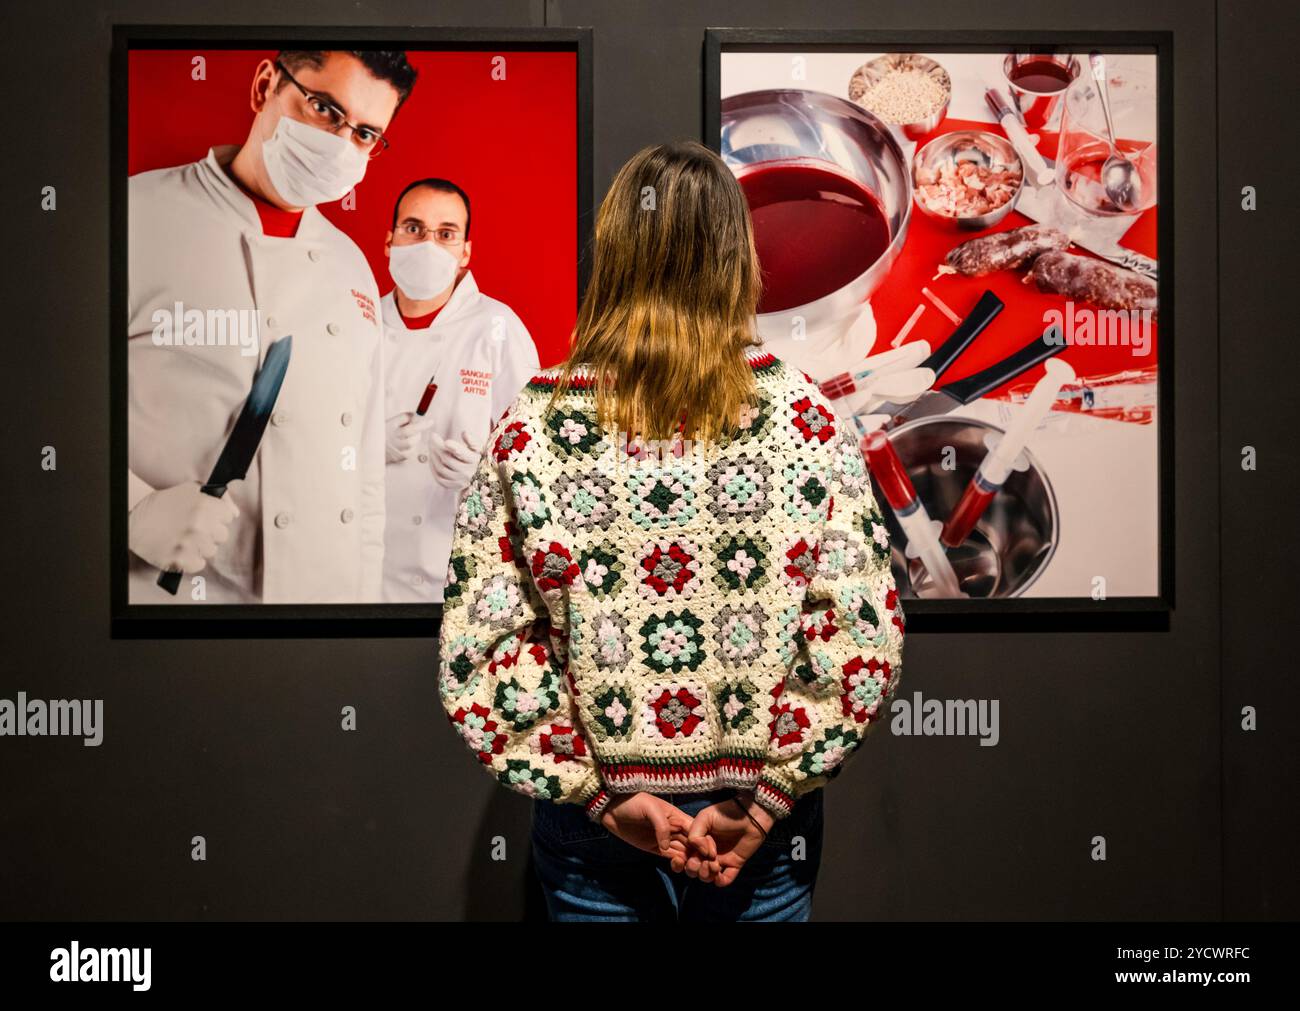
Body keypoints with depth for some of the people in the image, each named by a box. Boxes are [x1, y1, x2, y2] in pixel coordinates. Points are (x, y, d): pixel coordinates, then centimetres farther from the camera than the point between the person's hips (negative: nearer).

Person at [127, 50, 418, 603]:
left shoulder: (353, 269, 12)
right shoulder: (136, 218, -9)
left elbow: (366, 474, 13)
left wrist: (367, 595, 9)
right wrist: (134, 509, -23)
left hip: (332, 592, 6)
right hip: (166, 593, -5)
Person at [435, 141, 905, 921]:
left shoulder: (530, 428, -8)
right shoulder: (805, 414, -8)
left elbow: (479, 649, -11)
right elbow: (865, 635, -12)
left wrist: (602, 791, -7)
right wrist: (767, 797, -9)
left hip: (596, 834, 0)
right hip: (763, 827, 0)